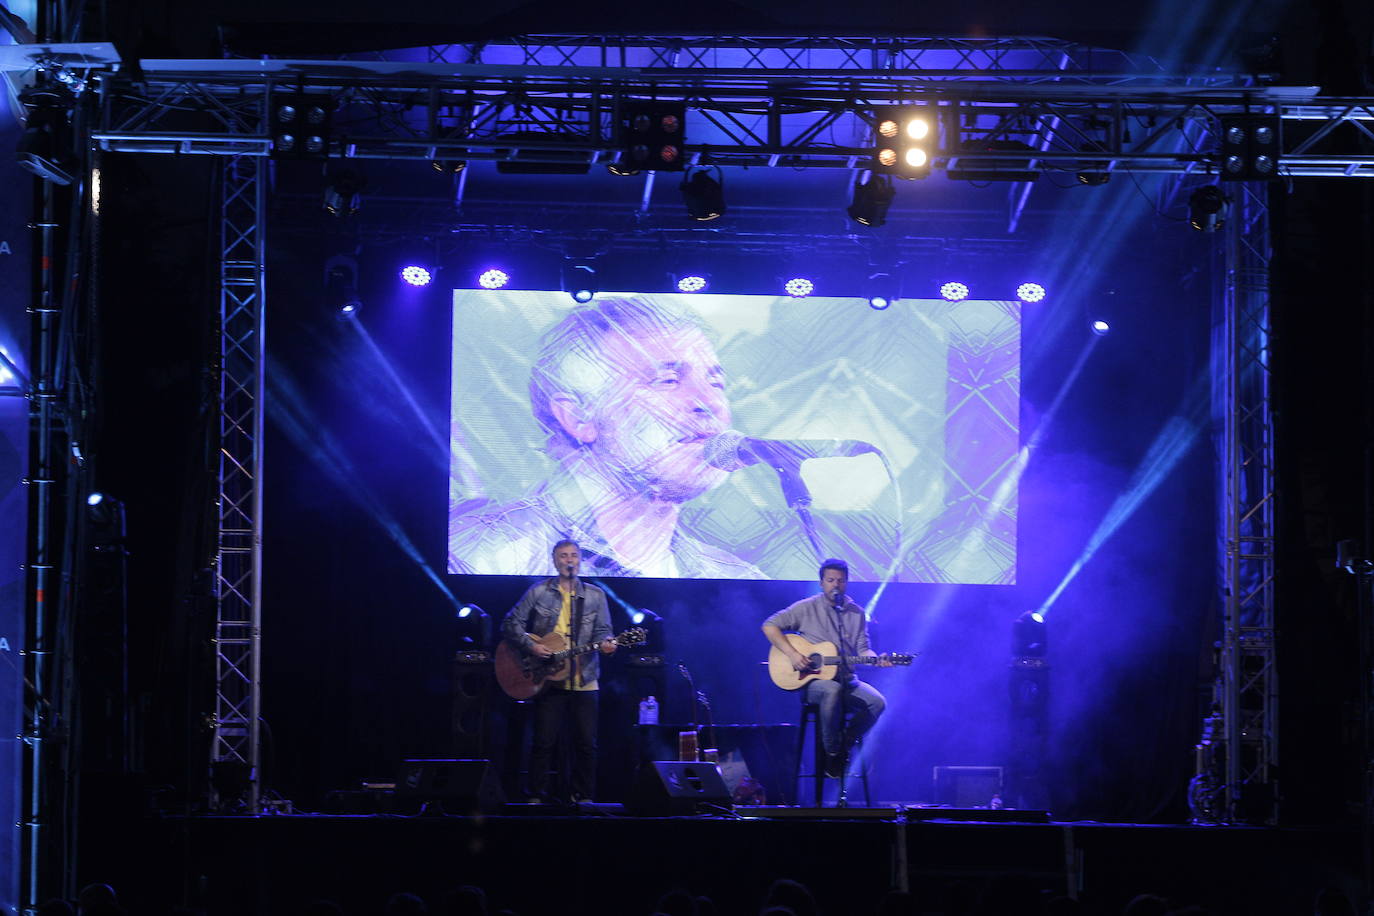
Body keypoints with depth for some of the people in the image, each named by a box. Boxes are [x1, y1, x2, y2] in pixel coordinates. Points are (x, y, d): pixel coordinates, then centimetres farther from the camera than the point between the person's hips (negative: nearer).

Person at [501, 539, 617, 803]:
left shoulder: (595, 595, 9)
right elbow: (511, 623, 4)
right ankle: (537, 797, 7)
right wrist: (530, 646, -11)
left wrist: (605, 643, -17)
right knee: (544, 741, -1)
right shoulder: (539, 592, 4)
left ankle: (583, 796, 12)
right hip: (548, 679, -1)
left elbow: (602, 631, 6)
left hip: (584, 679, 2)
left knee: (587, 743, 1)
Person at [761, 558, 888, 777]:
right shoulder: (807, 608, 1)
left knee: (877, 702, -22)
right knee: (832, 690, -39)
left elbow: (862, 649, 10)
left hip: (846, 679, 4)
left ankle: (843, 744, -2)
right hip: (812, 680, -4)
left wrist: (875, 659, -14)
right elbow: (770, 626, -2)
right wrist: (792, 654, -14)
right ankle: (832, 752, -22)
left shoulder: (857, 613, 13)